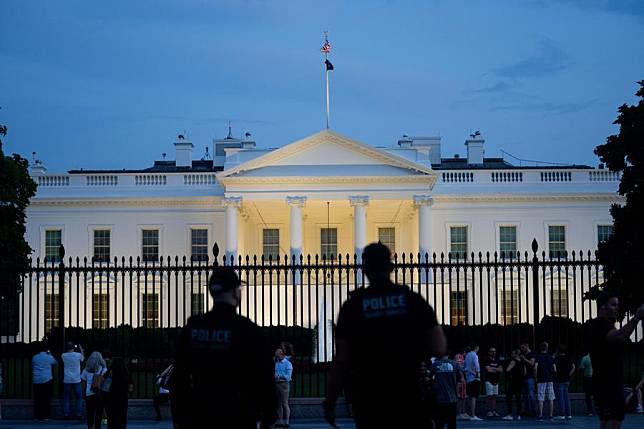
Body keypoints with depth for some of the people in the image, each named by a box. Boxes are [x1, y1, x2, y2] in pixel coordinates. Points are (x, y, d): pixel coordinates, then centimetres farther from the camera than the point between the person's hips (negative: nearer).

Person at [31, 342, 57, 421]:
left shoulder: (34, 357, 5)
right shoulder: (49, 357, -2)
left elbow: (32, 368, 16)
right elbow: (55, 363, 15)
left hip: (36, 381, 3)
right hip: (47, 380, -3)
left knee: (37, 399, 7)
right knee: (46, 399, 1)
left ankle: (37, 416, 9)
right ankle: (44, 416, -1)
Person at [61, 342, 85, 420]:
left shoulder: (63, 356, -3)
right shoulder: (78, 355, -6)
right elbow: (83, 359, 18)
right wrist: (81, 350, 30)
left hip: (66, 380, 1)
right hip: (76, 380, -1)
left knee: (66, 398, 8)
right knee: (79, 397, 8)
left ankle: (66, 414, 4)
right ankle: (78, 414, 3)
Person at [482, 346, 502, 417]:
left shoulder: (497, 360, 13)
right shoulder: (486, 360, -3)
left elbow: (501, 370, 6)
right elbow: (488, 370, -13)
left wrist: (493, 368, -8)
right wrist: (497, 370, 0)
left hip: (496, 381, 5)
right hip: (489, 380, -5)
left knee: (494, 397, 5)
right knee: (490, 396, -8)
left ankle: (494, 411, 7)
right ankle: (489, 411, -5)